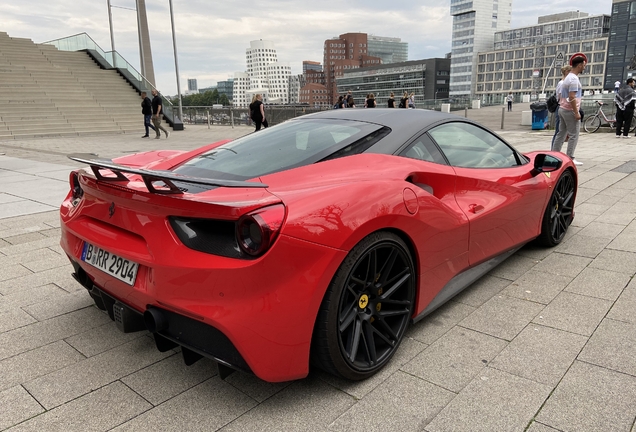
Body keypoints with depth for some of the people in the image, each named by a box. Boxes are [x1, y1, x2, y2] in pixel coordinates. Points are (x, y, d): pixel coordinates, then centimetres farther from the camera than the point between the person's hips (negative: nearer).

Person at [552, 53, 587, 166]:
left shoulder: (568, 77, 16)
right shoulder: (574, 78, -15)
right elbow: (572, 97, -22)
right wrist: (576, 112, -20)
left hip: (563, 109, 10)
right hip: (570, 110, -10)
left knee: (561, 134, 11)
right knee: (573, 135, -5)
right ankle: (570, 158, -3)